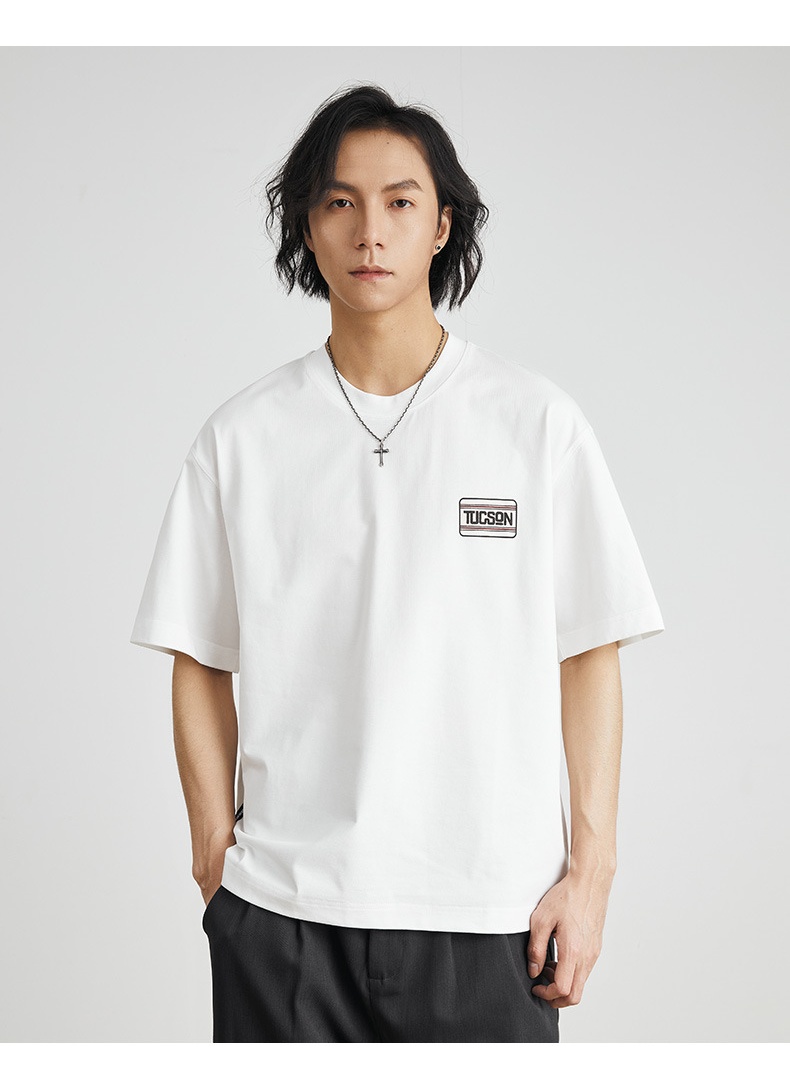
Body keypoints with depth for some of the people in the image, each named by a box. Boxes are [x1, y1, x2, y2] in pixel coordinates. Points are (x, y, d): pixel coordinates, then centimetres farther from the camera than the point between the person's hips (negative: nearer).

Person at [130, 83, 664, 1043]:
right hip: (281, 906, 1)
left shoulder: (538, 421, 2)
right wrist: (214, 850, 1)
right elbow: (199, 664, 8)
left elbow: (589, 656, 2)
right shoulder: (242, 437, 4)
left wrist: (589, 869, -2)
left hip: (490, 907, 0)